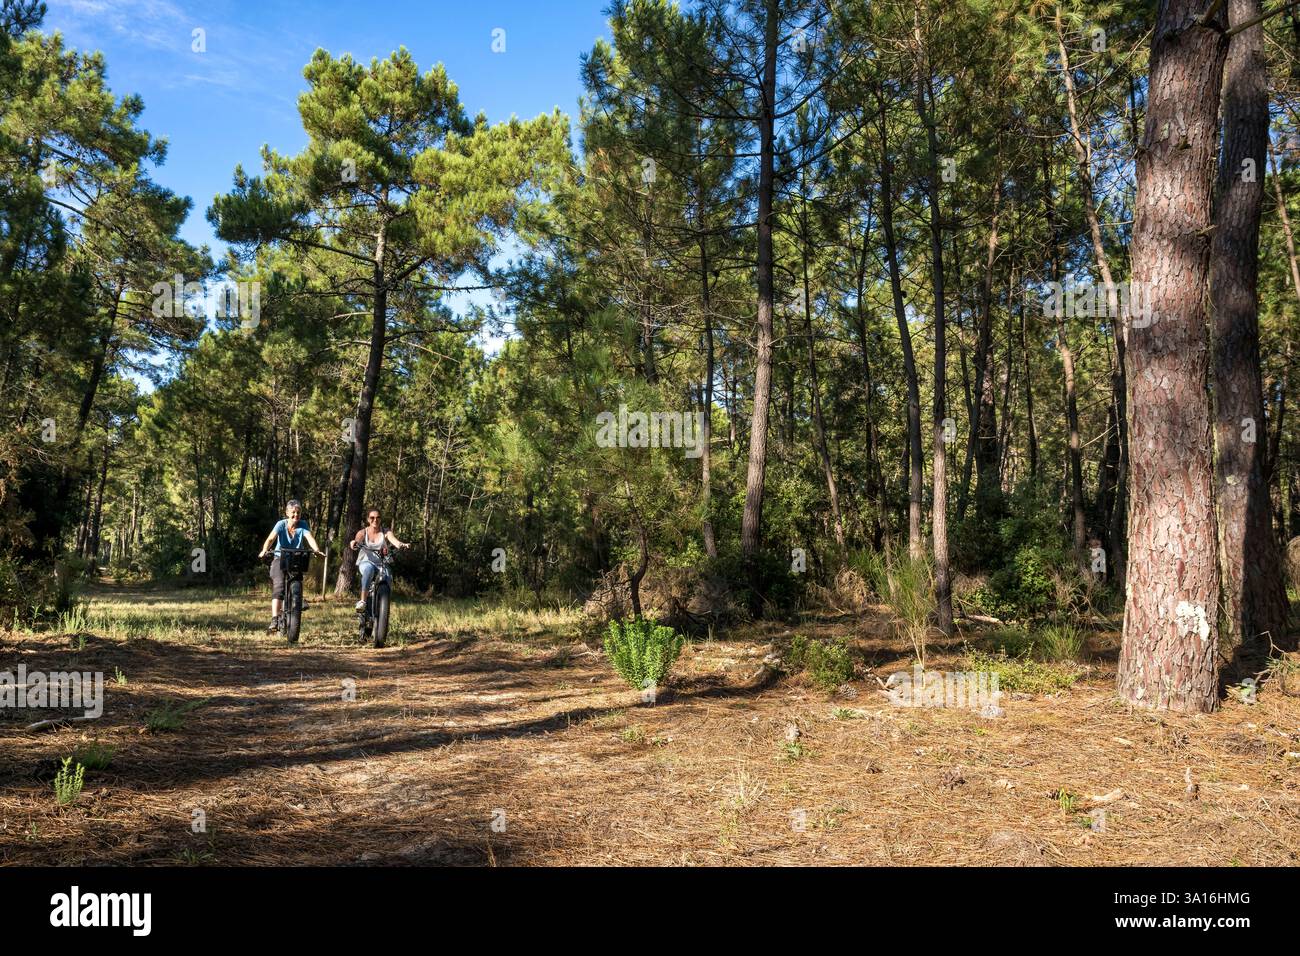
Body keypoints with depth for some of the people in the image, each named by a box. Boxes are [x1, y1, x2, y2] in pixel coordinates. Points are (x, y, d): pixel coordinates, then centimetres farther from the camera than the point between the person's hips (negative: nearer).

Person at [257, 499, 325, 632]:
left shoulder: (302, 525, -6)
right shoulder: (281, 524, -10)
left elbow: (309, 538, -22)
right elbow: (271, 538, -23)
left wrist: (317, 550, -42)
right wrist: (264, 551, -43)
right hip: (280, 559, -2)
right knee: (278, 586, -21)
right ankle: (274, 619, -26)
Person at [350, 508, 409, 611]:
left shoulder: (385, 532, 4)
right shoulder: (363, 533, 5)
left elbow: (394, 540, -15)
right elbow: (357, 540, -16)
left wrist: (401, 544, -38)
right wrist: (354, 543, -41)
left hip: (382, 564, 1)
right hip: (366, 562, -1)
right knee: (369, 569, -37)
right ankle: (362, 600, -34)